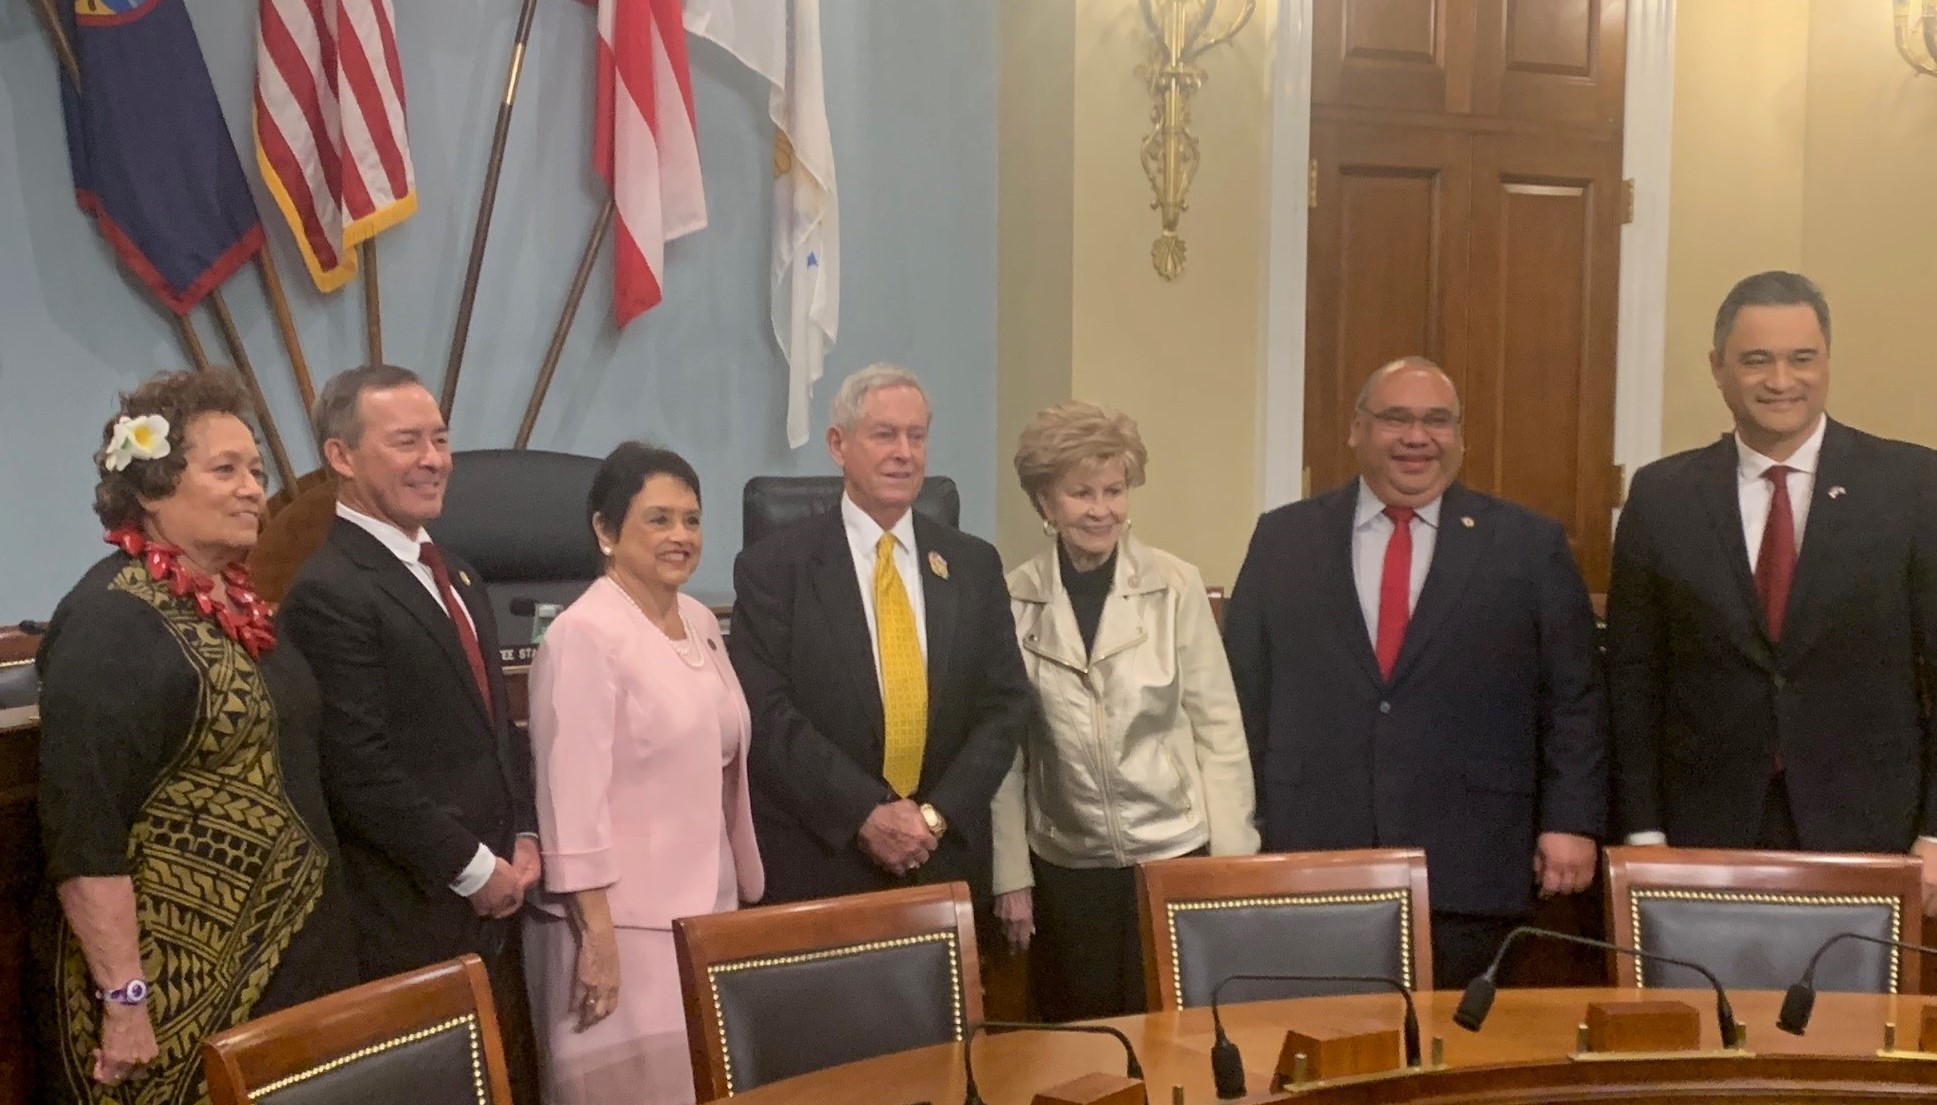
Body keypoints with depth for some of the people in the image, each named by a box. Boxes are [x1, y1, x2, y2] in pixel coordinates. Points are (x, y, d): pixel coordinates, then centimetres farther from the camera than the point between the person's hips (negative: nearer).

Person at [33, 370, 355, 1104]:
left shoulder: (235, 604, 8)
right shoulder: (110, 623, -17)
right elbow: (81, 836, -20)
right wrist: (124, 1000, -21)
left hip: (281, 960, 8)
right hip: (180, 984, -8)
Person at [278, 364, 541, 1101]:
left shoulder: (453, 574, 15)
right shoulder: (327, 589, -15)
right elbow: (361, 772, -20)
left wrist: (523, 838, 6)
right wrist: (473, 870, -13)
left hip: (490, 903, 8)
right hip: (410, 918, -8)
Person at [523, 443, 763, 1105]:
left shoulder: (701, 622, 9)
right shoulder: (584, 635, -14)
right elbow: (572, 799, -17)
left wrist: (741, 894, 16)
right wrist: (597, 934, -19)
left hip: (706, 911, 7)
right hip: (624, 921, -7)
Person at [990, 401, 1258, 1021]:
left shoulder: (1176, 586, -5)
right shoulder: (1013, 600, -3)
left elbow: (1218, 724, -1)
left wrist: (1232, 859, -4)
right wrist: (1010, 877, 2)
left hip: (1176, 853, -1)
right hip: (1067, 868, 1)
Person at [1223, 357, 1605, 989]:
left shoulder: (1529, 546, 5)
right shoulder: (1284, 540, 7)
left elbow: (1572, 701, 5)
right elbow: (1242, 690, 9)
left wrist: (1572, 821, -2)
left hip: (1471, 872, -1)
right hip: (1311, 859, 1)